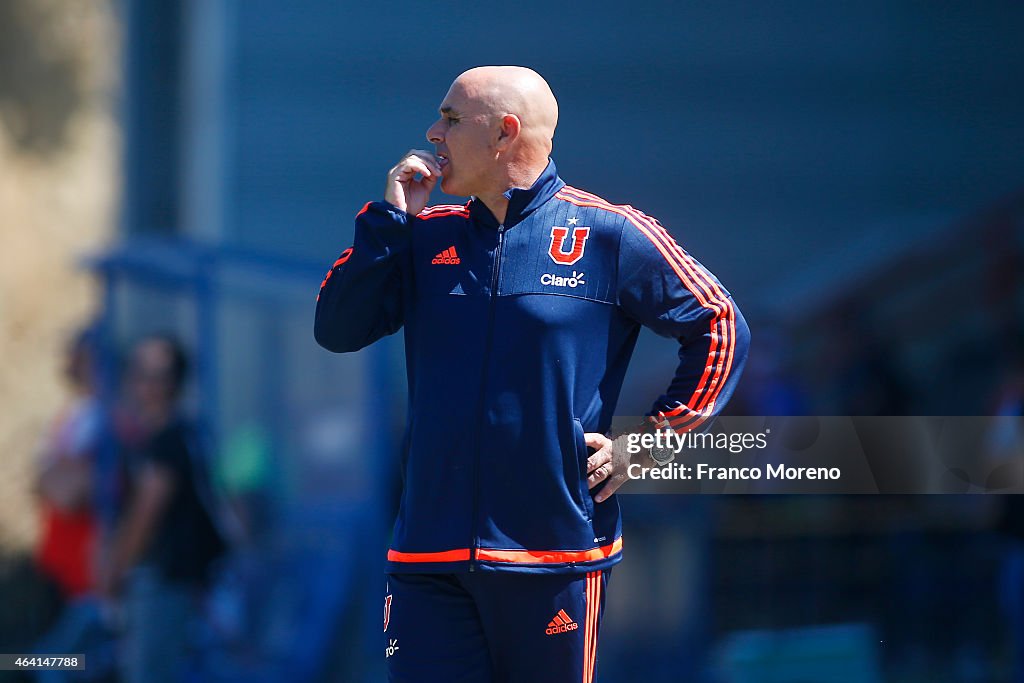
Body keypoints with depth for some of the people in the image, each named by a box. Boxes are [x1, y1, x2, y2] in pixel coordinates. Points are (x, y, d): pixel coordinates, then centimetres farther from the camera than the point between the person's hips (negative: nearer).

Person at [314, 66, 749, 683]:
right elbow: (337, 330, 5)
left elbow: (721, 328, 4)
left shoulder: (610, 236, 0)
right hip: (428, 559, 3)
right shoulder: (426, 238, 12)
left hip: (556, 556, -3)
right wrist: (390, 217, 0)